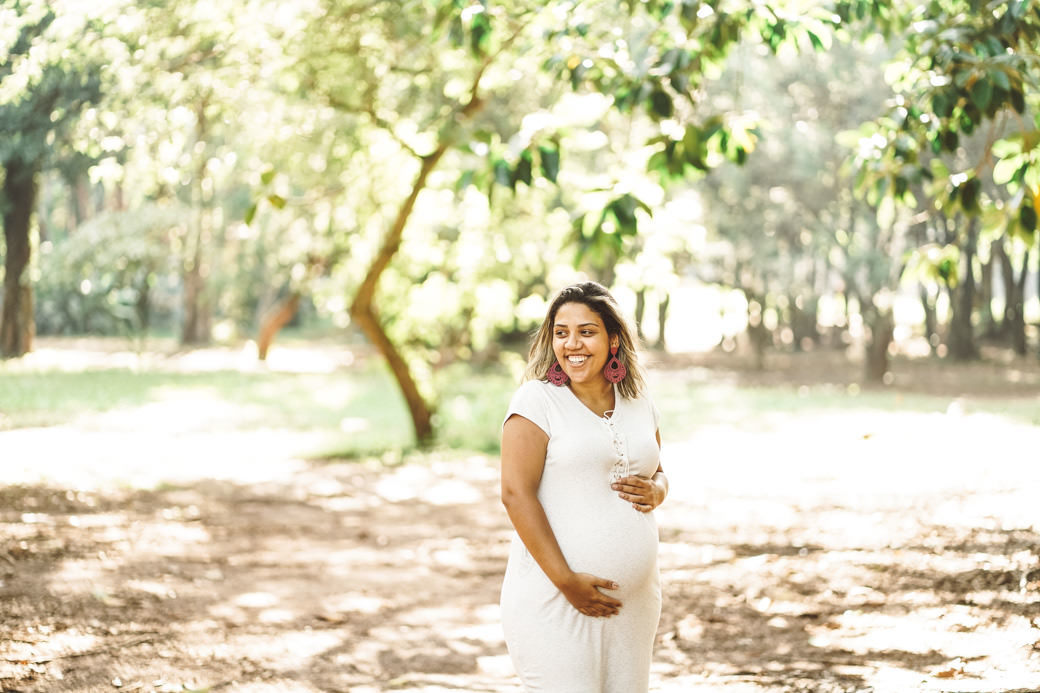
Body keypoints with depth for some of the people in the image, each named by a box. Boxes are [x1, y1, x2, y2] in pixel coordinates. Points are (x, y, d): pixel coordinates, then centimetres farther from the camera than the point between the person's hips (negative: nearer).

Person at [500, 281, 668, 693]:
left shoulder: (638, 404, 11)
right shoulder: (537, 400, -6)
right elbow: (516, 493, -13)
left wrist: (655, 492, -2)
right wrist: (567, 581, -18)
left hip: (633, 600, 6)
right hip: (554, 599, -6)